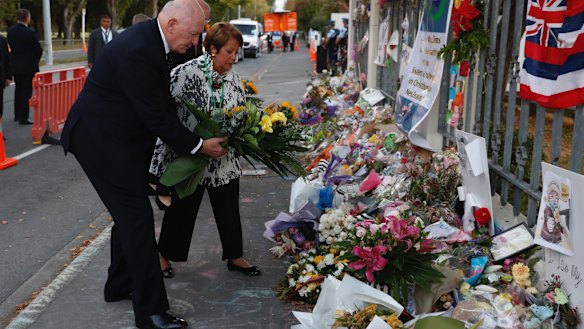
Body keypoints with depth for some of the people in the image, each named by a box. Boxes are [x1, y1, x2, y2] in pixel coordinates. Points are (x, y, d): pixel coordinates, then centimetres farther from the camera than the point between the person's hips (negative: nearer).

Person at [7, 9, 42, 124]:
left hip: (15, 66, 6)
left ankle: (17, 115, 28)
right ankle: (23, 118, 1)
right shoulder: (30, 33, -18)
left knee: (18, 89, 19)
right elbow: (38, 49, -14)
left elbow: (11, 46, 7)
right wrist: (36, 60, 6)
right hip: (28, 66, -6)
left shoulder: (11, 31, 1)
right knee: (26, 91, 0)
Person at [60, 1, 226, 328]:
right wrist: (198, 146, -15)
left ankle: (120, 285, 35)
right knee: (138, 217, -7)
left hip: (120, 138, 10)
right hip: (100, 140, -10)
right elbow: (157, 116, -25)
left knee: (129, 213, 18)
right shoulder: (136, 51, -28)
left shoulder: (151, 40, 2)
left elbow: (162, 103, 8)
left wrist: (187, 139, 1)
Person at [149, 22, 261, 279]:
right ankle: (165, 254, 31)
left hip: (224, 159, 6)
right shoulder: (188, 72, -17)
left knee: (229, 208, 14)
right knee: (182, 208, 10)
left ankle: (235, 256, 30)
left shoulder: (234, 78, 3)